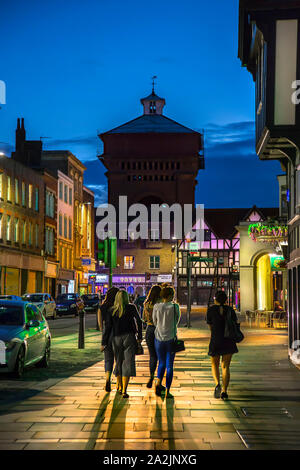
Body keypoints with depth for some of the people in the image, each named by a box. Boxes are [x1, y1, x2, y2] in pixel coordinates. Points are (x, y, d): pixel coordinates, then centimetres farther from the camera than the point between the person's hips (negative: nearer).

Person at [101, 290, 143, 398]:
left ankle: (119, 386, 34)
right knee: (128, 363, -1)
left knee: (119, 362, 19)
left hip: (116, 338, 2)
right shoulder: (131, 308, -4)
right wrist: (140, 336, 4)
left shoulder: (112, 311, 0)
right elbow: (138, 322, -5)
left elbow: (108, 327, 0)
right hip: (129, 337, -2)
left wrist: (104, 342, 3)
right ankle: (124, 390, -8)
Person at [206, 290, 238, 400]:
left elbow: (210, 326, 3)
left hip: (215, 341, -2)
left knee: (214, 365, 15)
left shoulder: (211, 309, -3)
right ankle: (224, 391, -1)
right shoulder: (230, 310, 3)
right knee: (225, 367, 7)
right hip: (228, 341, 2)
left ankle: (217, 384, -9)